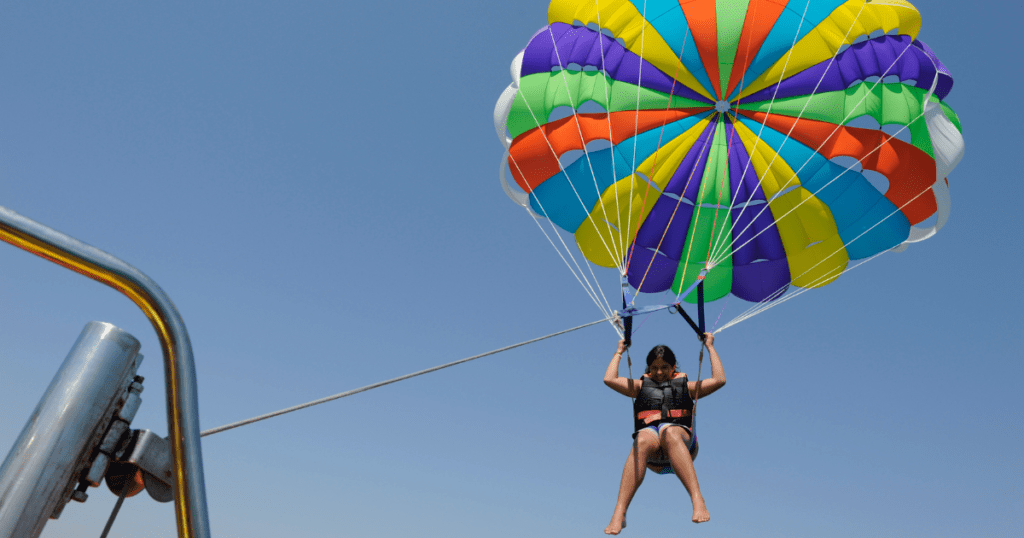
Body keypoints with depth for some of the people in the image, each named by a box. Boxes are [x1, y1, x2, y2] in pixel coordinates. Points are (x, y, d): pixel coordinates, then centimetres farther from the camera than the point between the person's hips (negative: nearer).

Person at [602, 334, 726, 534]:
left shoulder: (686, 386, 28)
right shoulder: (641, 386, 28)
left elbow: (719, 380, 17)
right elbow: (609, 379, 16)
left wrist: (710, 347, 24)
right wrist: (619, 352, 29)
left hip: (682, 441, 0)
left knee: (669, 432, -38)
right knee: (642, 440, -38)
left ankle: (697, 500, -55)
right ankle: (619, 514, -50)